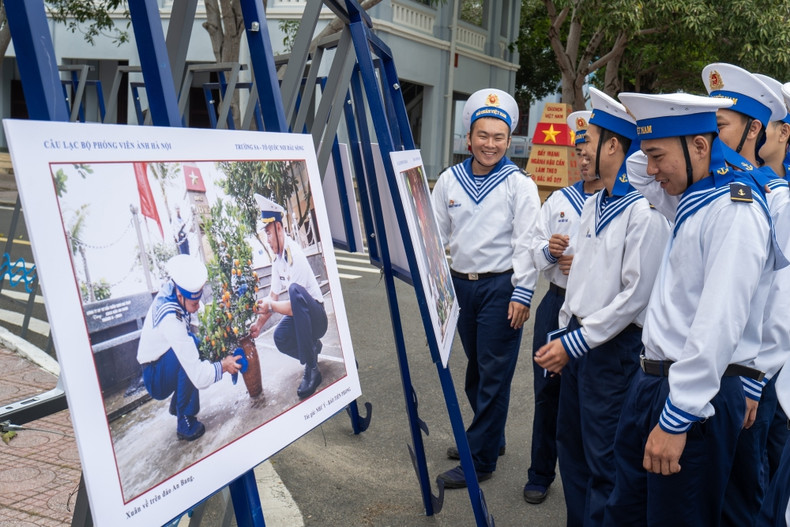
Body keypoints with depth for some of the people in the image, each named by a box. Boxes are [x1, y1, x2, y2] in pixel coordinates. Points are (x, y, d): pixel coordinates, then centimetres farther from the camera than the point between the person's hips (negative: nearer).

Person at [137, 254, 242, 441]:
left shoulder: (173, 286, -15)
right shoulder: (171, 321, -36)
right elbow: (200, 378, -36)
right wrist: (223, 366, -21)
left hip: (165, 364, 9)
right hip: (155, 380, -9)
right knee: (190, 346, -29)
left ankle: (177, 405, 14)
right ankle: (185, 424, -19)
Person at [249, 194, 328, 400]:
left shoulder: (295, 256, -24)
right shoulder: (277, 258, 4)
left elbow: (295, 305, -26)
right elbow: (273, 296, 10)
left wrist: (270, 306, -18)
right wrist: (259, 323, 1)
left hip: (318, 316, -8)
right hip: (300, 316, 8)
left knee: (295, 290, -37)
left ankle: (311, 369, -33)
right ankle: (313, 347, 15)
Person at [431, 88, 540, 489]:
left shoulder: (519, 185, -5)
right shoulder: (449, 180, 6)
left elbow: (526, 243, -8)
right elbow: (437, 233, 10)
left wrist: (522, 293, -13)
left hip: (501, 286, -5)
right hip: (461, 284, 5)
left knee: (493, 373, -1)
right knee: (475, 366, 17)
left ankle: (480, 459, 9)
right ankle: (488, 436, 35)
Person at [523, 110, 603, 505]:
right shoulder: (558, 199, 11)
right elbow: (535, 250, 12)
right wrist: (548, 249, -9)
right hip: (556, 303, 5)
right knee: (547, 389, 11)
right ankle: (541, 474, 27)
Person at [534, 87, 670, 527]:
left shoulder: (645, 211, -17)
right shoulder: (594, 206, 12)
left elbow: (636, 293, -20)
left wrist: (575, 342, -18)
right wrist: (563, 332, 15)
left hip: (615, 346, -9)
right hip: (579, 338, 9)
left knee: (604, 457, 1)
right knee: (571, 443, 19)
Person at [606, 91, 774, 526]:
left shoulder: (735, 209, -17)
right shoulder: (691, 200, 10)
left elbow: (719, 324, -24)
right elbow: (636, 172, 31)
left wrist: (677, 417, -24)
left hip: (696, 393, -9)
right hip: (651, 379, 9)